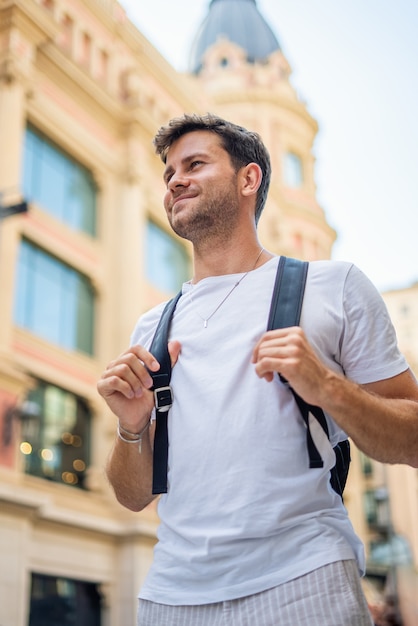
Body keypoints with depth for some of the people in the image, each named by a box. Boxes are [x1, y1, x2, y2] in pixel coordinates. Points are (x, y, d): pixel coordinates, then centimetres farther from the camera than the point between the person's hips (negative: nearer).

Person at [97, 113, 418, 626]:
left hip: (299, 582, -3)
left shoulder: (333, 285, 3)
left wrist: (328, 388, -16)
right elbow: (135, 497, 15)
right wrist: (132, 427, -6)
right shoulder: (152, 328, 13)